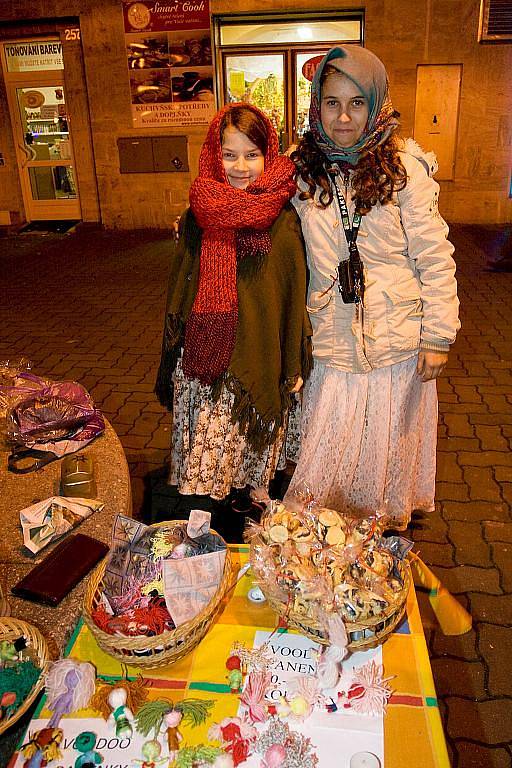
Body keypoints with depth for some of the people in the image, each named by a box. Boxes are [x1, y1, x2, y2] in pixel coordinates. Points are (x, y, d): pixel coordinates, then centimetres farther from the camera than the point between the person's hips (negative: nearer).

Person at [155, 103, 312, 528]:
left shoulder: (283, 218, -6)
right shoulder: (199, 215, -2)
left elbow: (295, 293, -2)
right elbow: (180, 290, 6)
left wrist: (294, 365, -1)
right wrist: (175, 353, 9)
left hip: (257, 359, -1)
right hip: (205, 355, 1)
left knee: (249, 445, 16)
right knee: (205, 453, 9)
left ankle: (243, 495, 41)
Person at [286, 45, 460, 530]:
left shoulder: (404, 166, -6)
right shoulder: (302, 168, 2)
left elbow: (435, 258, -5)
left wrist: (438, 336, -8)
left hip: (397, 339, -2)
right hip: (333, 340, 2)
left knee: (388, 447, 14)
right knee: (325, 453, 11)